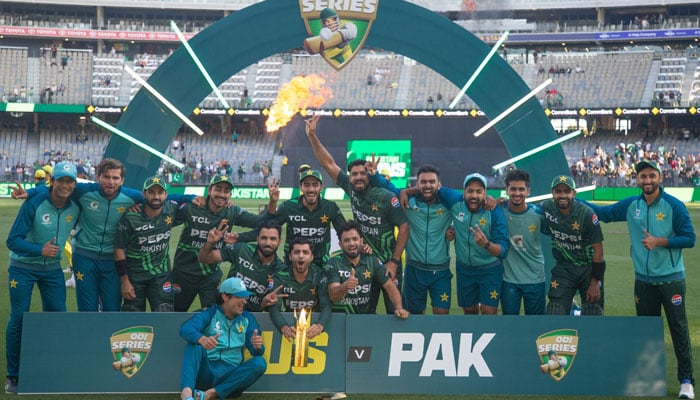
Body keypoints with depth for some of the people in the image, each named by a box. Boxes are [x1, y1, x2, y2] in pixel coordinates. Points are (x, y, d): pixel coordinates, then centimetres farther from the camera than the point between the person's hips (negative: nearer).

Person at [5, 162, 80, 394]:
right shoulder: (34, 205, -21)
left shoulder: (75, 208, -7)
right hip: (23, 268, -4)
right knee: (18, 320, -1)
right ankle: (13, 376, 10)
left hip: (52, 268, 4)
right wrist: (40, 250, -32)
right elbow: (13, 240, -21)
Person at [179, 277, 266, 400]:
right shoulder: (209, 314, 4)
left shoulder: (248, 319, 14)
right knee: (194, 343, -26)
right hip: (205, 371, -2)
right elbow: (185, 329, -16)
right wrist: (202, 339, -40)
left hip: (231, 375, 2)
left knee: (260, 362, -23)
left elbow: (257, 352, 6)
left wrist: (257, 347, -21)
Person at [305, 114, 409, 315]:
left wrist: (394, 261, -13)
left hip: (388, 263, -5)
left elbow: (404, 227, -11)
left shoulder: (386, 198, -14)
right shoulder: (351, 189, -1)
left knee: (394, 311, -1)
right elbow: (328, 164, 1)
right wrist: (312, 136, -4)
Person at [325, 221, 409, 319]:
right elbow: (333, 297, -16)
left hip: (367, 315, 2)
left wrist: (399, 308, -19)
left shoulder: (372, 261, 3)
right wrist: (345, 286, -38)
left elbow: (389, 286, 0)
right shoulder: (334, 263, -6)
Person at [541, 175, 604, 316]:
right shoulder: (546, 208, -8)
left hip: (588, 268, -3)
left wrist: (595, 283, -12)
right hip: (563, 269, 3)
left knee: (592, 314, 0)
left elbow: (597, 249, -12)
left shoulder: (586, 214, -17)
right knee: (555, 316, -3)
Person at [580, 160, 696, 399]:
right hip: (643, 279, 4)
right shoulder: (631, 205, 4)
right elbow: (602, 213, 13)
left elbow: (689, 239, -8)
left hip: (670, 279, -4)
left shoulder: (674, 206, -9)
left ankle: (686, 380, 4)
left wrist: (659, 241, -18)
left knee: (678, 329, -2)